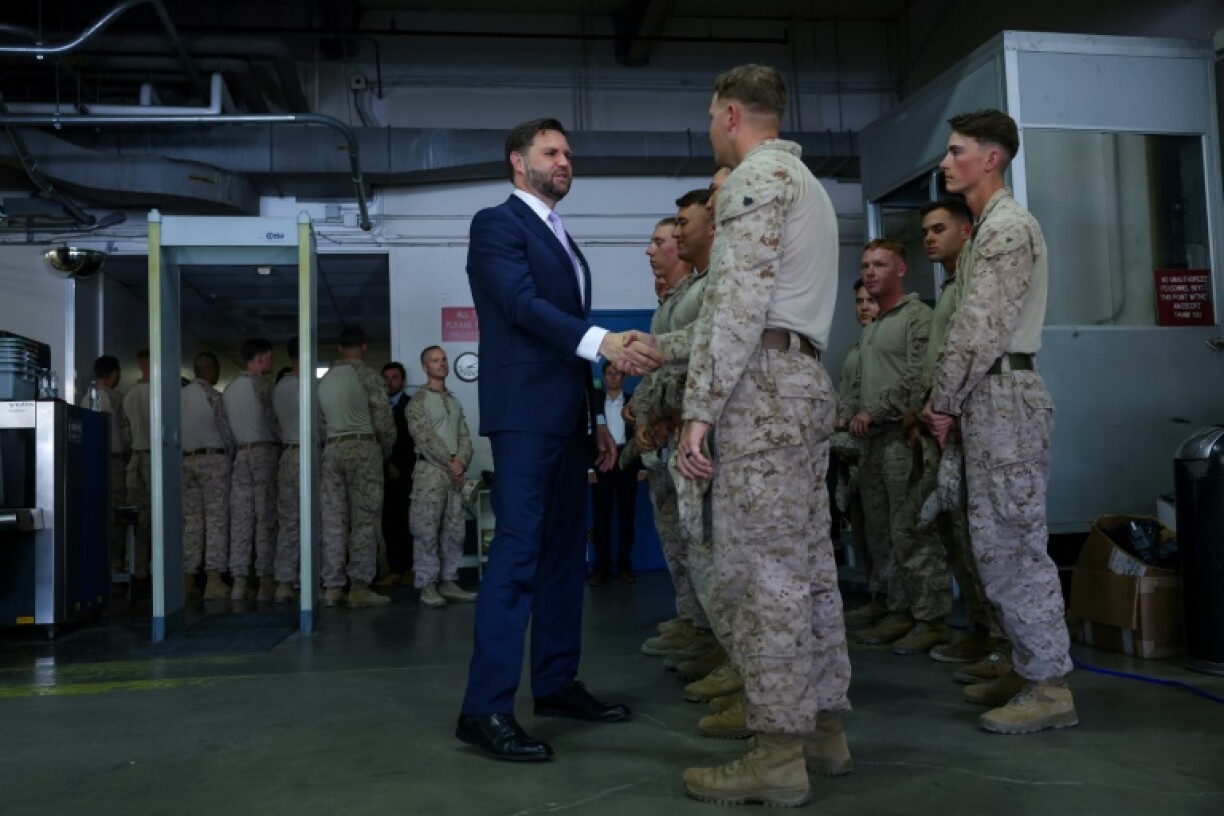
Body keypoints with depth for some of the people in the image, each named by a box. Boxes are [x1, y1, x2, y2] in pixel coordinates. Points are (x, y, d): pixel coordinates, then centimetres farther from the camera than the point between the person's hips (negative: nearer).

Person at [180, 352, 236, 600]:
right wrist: (233, 455, 10)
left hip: (186, 459, 6)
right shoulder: (212, 395, -6)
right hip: (213, 458, -6)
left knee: (191, 520, 7)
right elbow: (226, 431, -5)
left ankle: (188, 582, 7)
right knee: (216, 519, -5)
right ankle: (214, 582, -10)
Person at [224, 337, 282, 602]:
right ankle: (266, 582, -5)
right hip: (264, 449, -6)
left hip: (241, 452, 6)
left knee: (240, 517, 3)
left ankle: (238, 581, 2)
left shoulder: (230, 387, 17)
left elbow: (229, 423, 15)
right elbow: (272, 419, -8)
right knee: (266, 516, -5)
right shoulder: (261, 382, -5)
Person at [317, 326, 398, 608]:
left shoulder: (325, 379, 14)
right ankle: (359, 586, -8)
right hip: (363, 447, -5)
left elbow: (323, 419, 9)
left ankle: (333, 587, 5)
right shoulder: (368, 375, -2)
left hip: (332, 449, 5)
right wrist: (386, 450, 10)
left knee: (333, 519, 4)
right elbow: (383, 422, -5)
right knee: (363, 519, -4)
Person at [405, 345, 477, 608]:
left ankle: (448, 582, 9)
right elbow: (425, 438, -10)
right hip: (430, 471, -6)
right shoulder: (418, 401, 0)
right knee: (427, 530, -8)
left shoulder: (455, 402, 19)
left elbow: (464, 437, 11)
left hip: (455, 472, 6)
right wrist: (450, 464, -13)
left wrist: (461, 462, -8)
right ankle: (427, 585, -3)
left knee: (455, 529, 4)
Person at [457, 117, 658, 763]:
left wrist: (597, 420, 17)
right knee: (518, 549, -13)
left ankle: (556, 683, 19)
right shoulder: (496, 224, -2)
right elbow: (523, 305, -17)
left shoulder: (564, 241, 23)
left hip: (566, 415, 9)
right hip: (524, 411, -9)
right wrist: (602, 341, -30)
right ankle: (486, 708, -9)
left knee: (563, 550, 10)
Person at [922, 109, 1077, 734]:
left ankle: (1050, 686, 0)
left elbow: (981, 328, -18)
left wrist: (943, 401, -11)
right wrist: (948, 403, 14)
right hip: (986, 399, 10)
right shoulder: (987, 229, 21)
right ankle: (1027, 667, 22)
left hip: (1003, 396, -10)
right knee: (997, 542, 13)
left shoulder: (1008, 226, -11)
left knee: (1011, 543, -7)